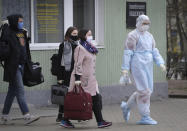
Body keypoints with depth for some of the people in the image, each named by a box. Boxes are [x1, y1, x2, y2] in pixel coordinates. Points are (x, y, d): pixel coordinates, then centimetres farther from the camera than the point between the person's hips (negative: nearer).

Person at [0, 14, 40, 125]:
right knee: (20, 90, -11)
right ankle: (27, 115, -14)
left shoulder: (23, 32, 16)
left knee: (12, 91, 12)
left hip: (22, 65, 8)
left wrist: (28, 61, 16)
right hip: (13, 66, -8)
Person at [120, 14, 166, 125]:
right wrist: (125, 68, -15)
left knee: (148, 90, 9)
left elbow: (154, 51, 13)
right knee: (144, 90, -10)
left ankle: (127, 106, 26)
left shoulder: (149, 36, 16)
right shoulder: (133, 36, -6)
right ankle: (145, 117, -5)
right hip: (137, 65, -8)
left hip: (147, 66, 8)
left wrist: (161, 63, -1)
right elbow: (127, 53, -10)